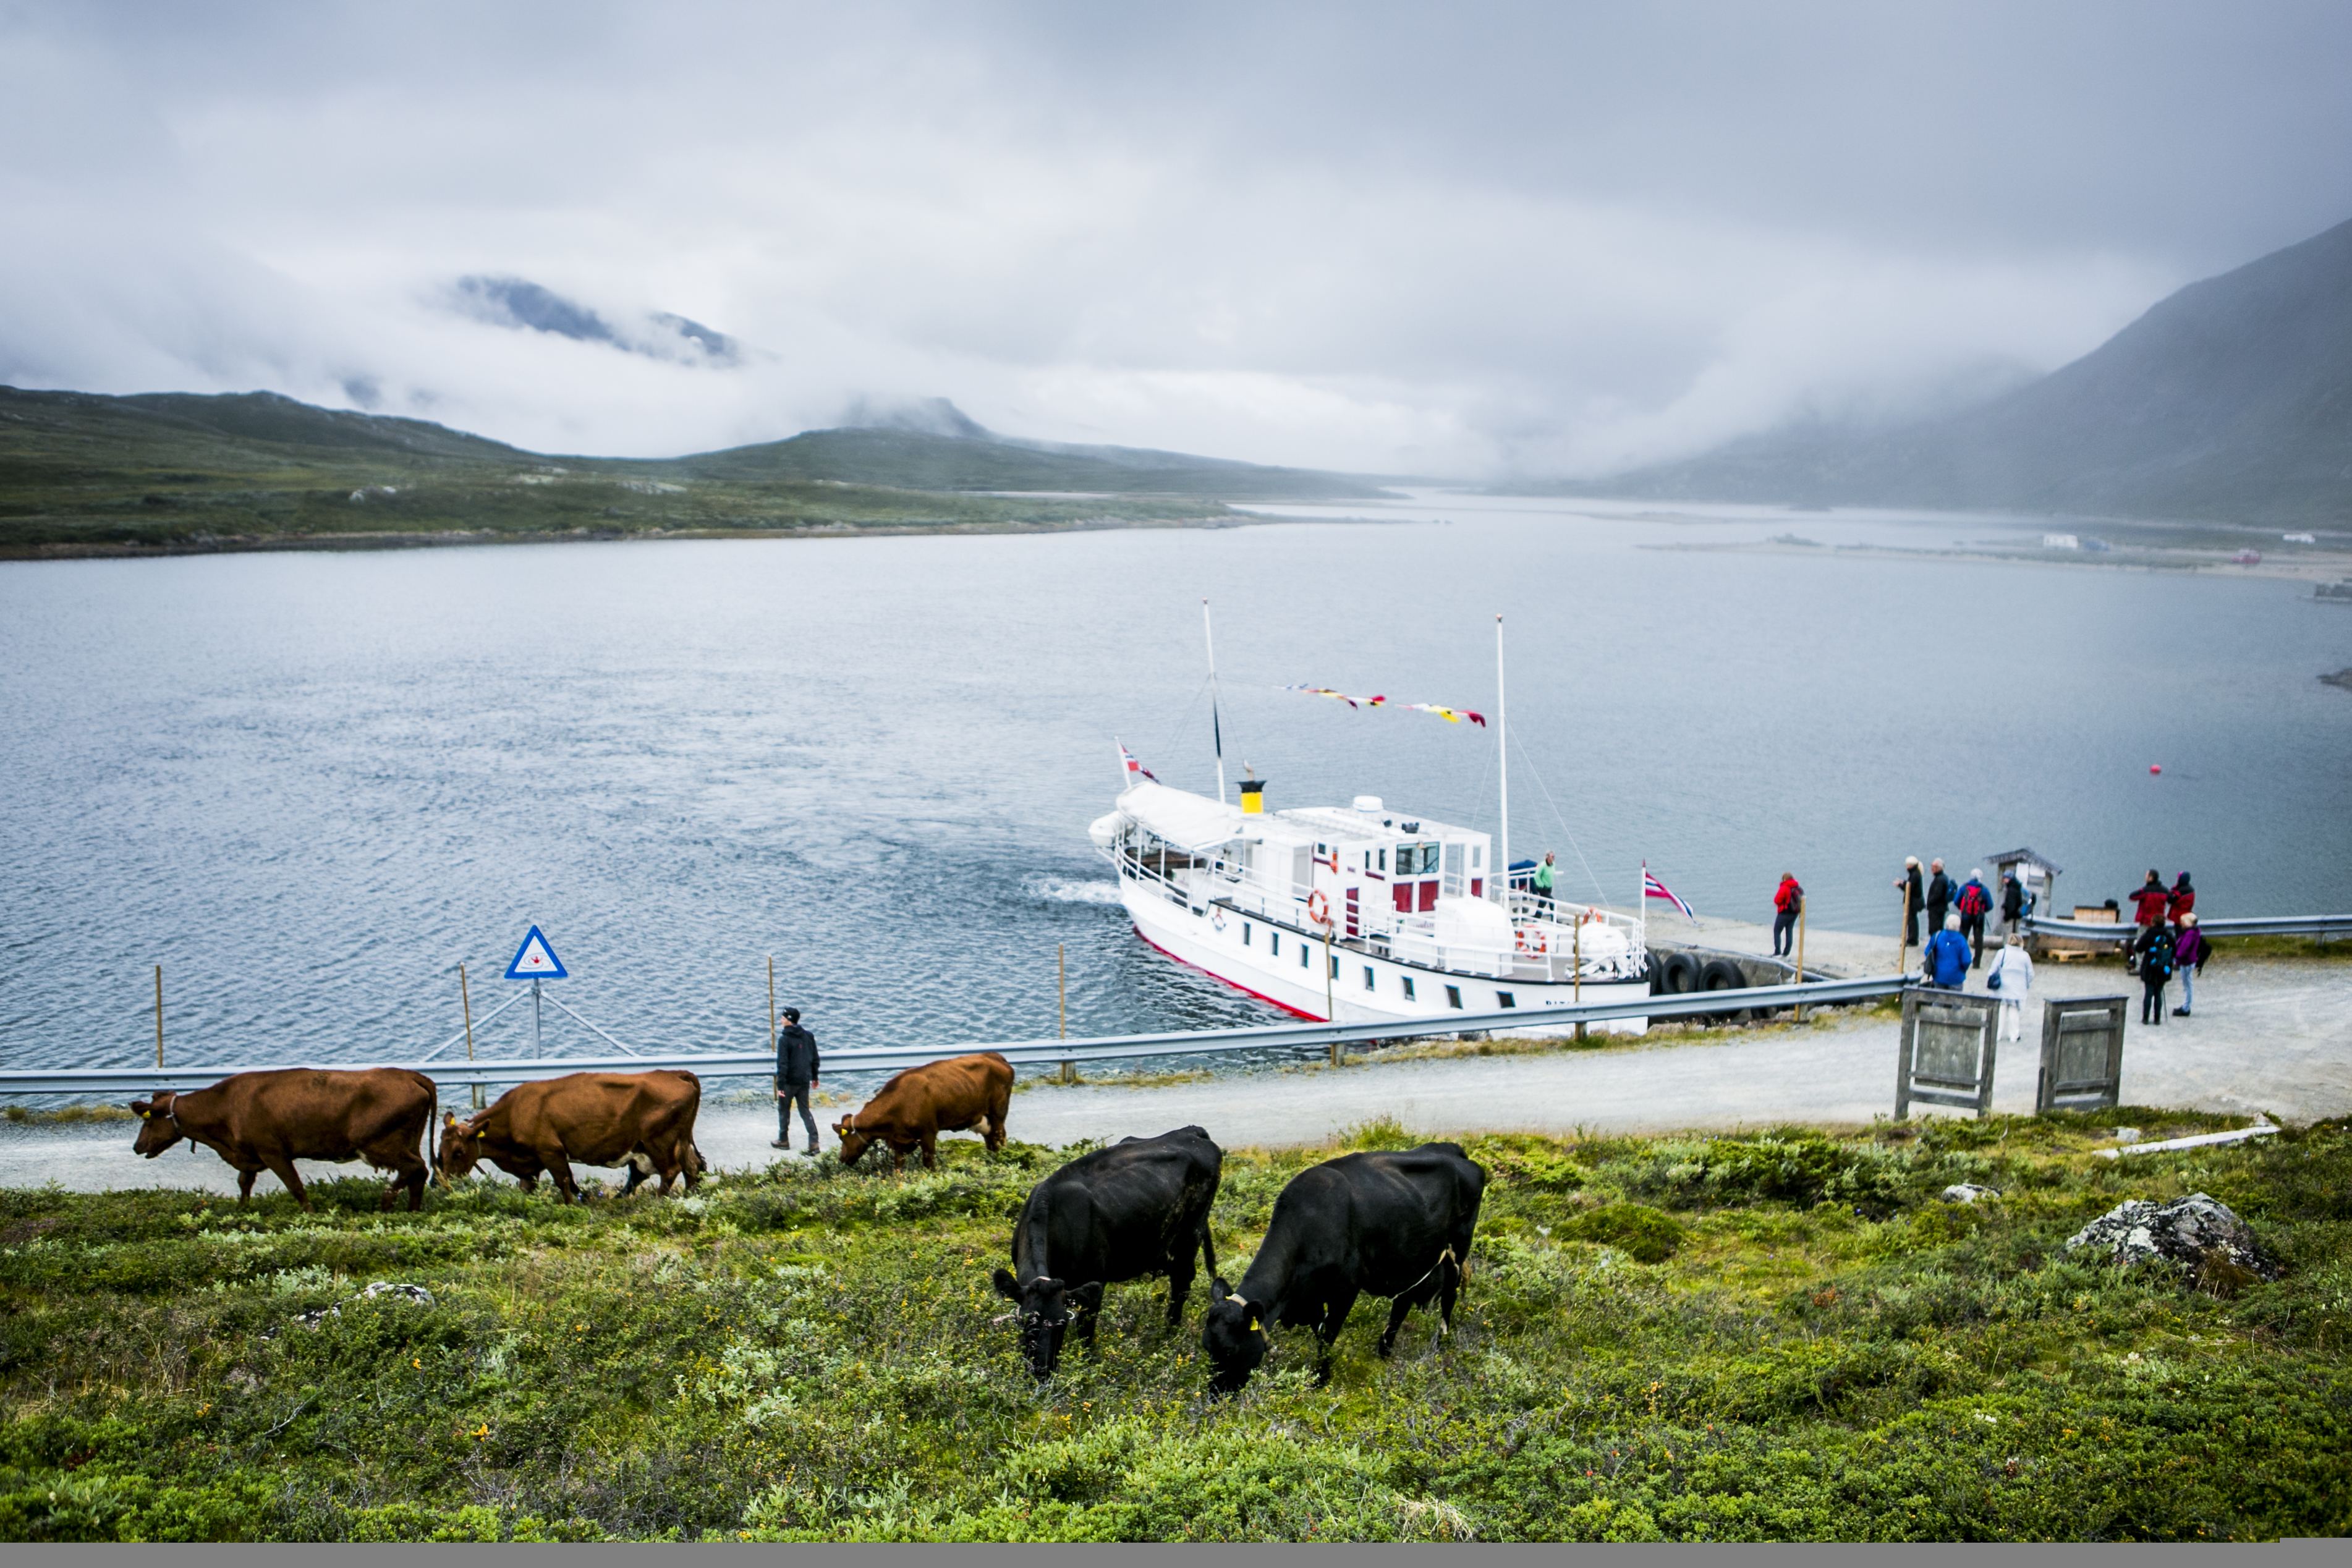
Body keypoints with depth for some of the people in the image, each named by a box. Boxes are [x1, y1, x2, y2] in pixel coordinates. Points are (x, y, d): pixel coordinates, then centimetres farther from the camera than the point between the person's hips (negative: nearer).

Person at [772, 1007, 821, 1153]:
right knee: (805, 1111, 9)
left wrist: (780, 1085, -17)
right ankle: (814, 1142, -2)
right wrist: (814, 1077, 22)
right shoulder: (808, 1036, 4)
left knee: (784, 1111, 13)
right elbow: (815, 1059, 12)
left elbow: (782, 1064, -18)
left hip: (789, 1082, -5)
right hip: (804, 1081, 6)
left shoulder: (784, 1039, -15)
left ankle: (783, 1140, 22)